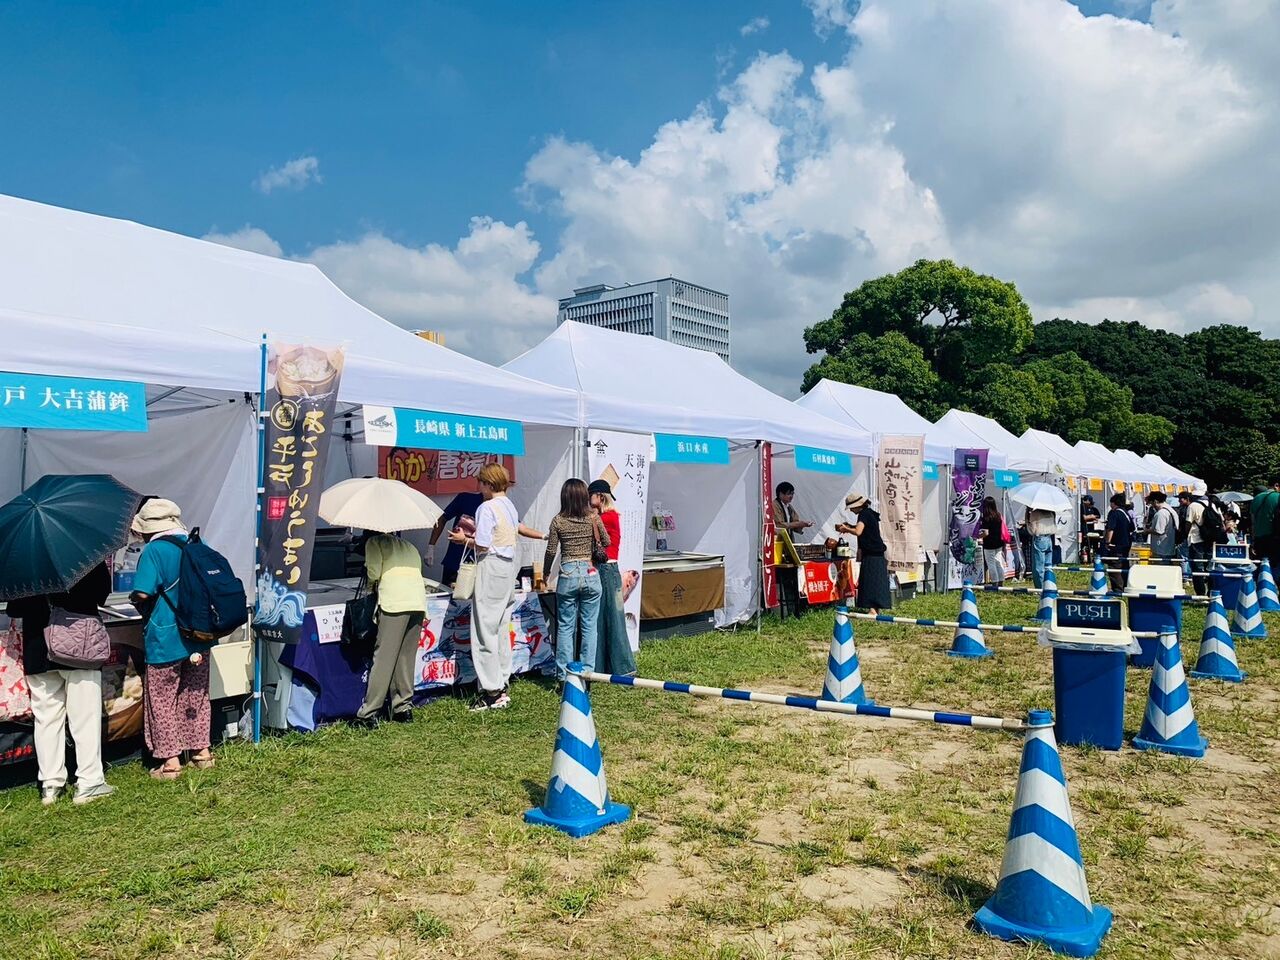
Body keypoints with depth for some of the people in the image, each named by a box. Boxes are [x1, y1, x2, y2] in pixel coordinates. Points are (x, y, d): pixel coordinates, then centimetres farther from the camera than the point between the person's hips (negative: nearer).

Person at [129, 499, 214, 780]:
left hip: (165, 639, -6)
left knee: (161, 701, 7)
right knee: (196, 696, 17)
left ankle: (171, 761, 10)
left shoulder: (153, 550, -14)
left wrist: (135, 599, 0)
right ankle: (201, 751, 24)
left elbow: (143, 593, -21)